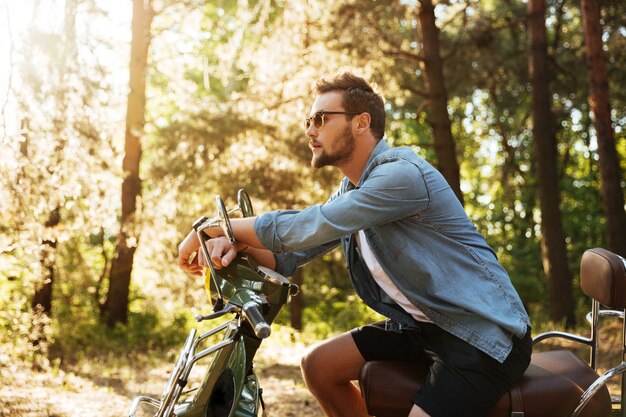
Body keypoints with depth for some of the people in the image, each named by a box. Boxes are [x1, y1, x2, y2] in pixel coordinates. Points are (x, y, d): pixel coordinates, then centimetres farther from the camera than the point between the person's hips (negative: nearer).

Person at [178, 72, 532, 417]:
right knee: (318, 365, 6)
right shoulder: (351, 192, 11)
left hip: (486, 334, -9)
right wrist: (236, 244, -12)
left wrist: (210, 227, -14)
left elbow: (304, 228, -23)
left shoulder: (400, 174, -20)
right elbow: (290, 255, 10)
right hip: (425, 324, 9)